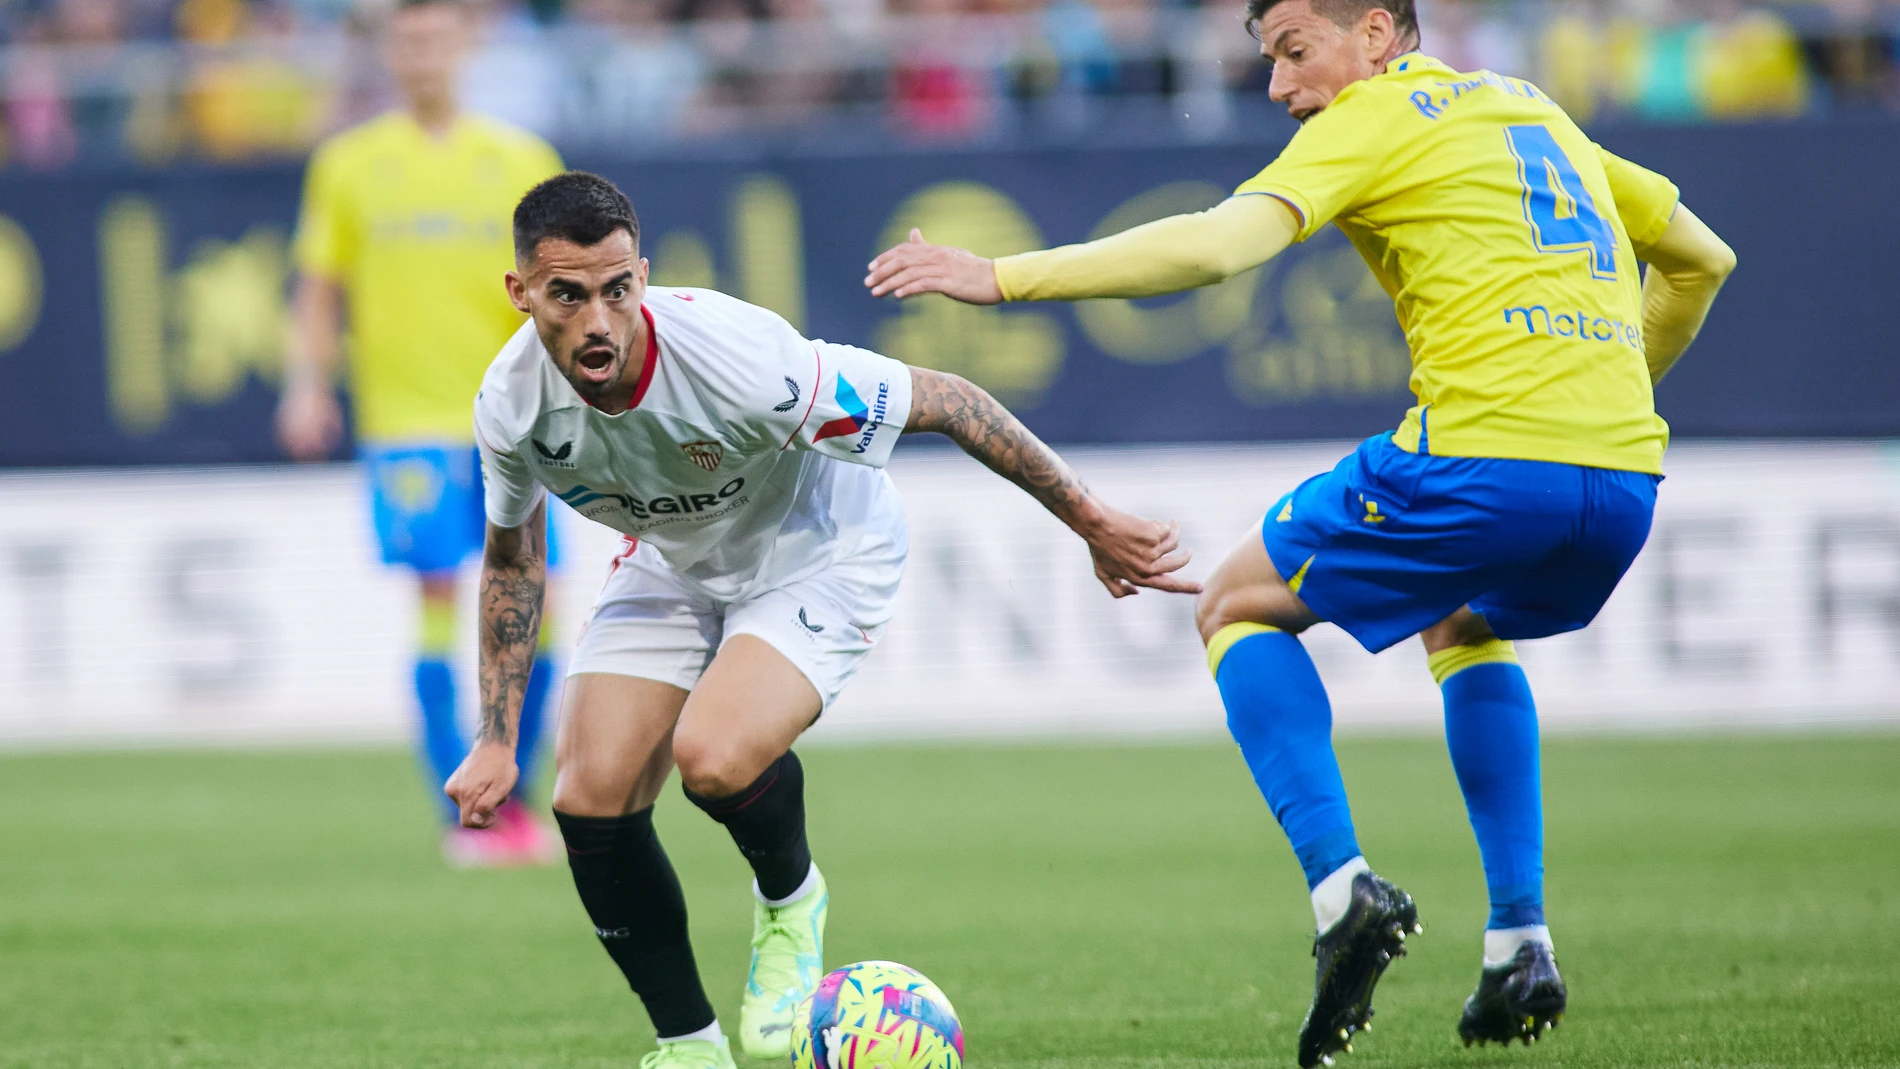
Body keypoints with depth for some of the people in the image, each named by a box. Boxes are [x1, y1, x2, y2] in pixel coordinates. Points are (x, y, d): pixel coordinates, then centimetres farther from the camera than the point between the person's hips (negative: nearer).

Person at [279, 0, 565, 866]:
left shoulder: (519, 160, 8)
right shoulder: (348, 164, 7)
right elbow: (321, 286, 10)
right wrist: (309, 384, -1)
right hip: (407, 415, -2)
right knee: (435, 595, -10)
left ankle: (512, 803, 12)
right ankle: (458, 814, -8)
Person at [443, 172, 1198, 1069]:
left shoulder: (740, 362, -38)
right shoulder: (512, 403, -22)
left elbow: (938, 399, -24)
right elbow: (512, 555, 1)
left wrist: (1091, 522, -17)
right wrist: (497, 740, 0)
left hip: (819, 552, -5)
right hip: (672, 563, 5)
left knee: (712, 755, -30)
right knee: (588, 800, -10)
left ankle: (790, 903, 5)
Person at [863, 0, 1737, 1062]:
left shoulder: (1371, 121, 4)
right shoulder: (1533, 108, 26)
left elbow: (1216, 244, -11)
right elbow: (1703, 259, 32)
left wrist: (1003, 276, -10)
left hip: (1485, 455, -7)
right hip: (1627, 483, 7)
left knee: (1239, 608, 14)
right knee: (1467, 626, 36)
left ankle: (1342, 883, -6)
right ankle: (1522, 946, 22)